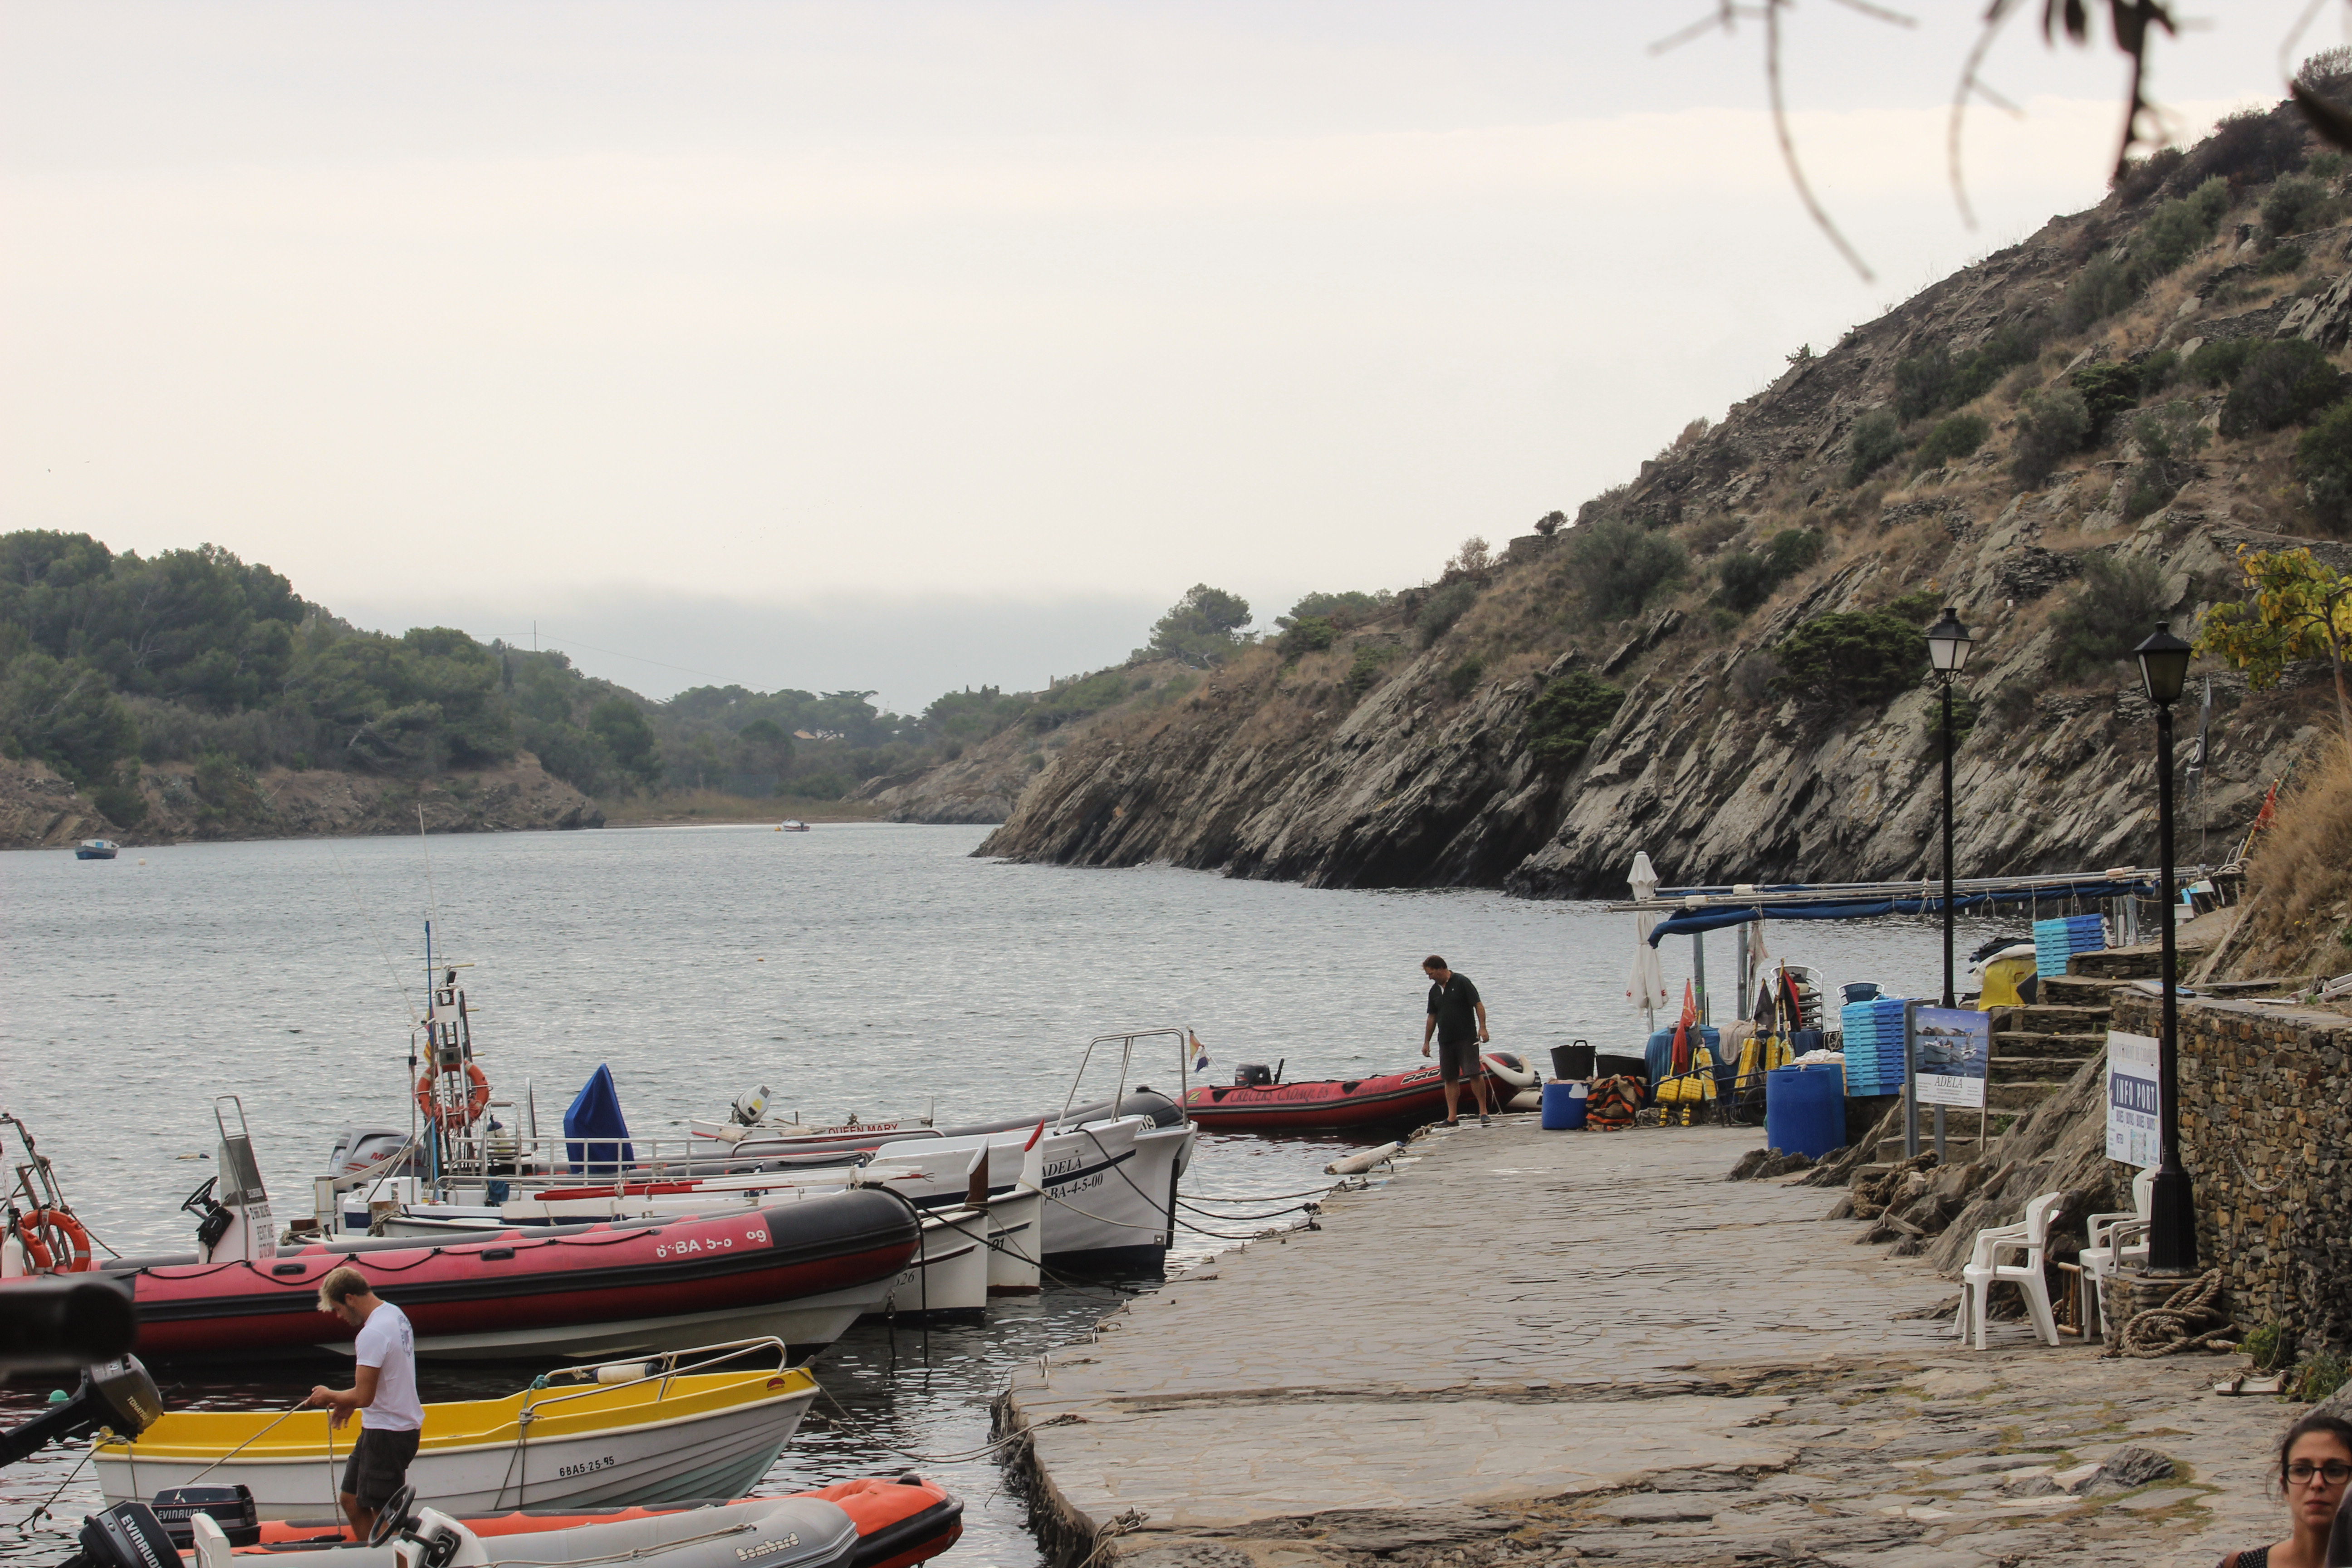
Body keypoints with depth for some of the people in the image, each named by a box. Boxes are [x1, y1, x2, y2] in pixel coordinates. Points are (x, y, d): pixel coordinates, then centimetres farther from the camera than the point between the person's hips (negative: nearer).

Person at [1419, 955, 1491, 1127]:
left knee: (1474, 1073, -11)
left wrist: (1482, 1028, -18)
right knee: (1450, 1079, 5)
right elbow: (1432, 1017, 20)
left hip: (1466, 1038, -6)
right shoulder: (1434, 991, 13)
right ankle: (1452, 1117, 5)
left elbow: (1478, 1005, -8)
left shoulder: (1462, 983, -5)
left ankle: (1483, 1111, -4)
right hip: (1445, 1040, 6)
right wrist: (1426, 1042, 20)